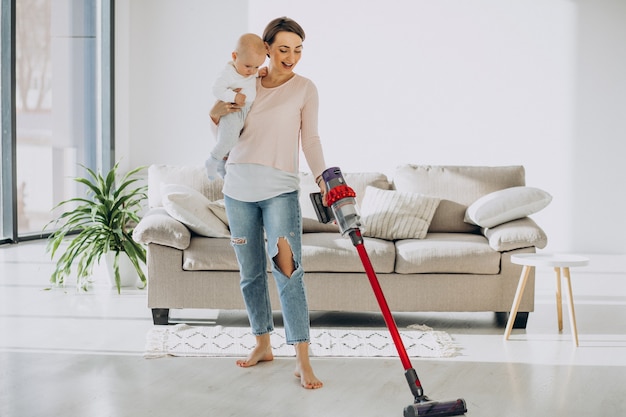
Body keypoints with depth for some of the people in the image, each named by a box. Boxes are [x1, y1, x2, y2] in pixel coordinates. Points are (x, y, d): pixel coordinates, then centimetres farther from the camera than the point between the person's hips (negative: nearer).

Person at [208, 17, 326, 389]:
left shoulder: (305, 89, 1)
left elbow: (311, 139, 0)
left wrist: (323, 178, -14)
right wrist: (216, 114, -4)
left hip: (280, 190, -4)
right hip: (239, 189, 4)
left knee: (289, 272, -12)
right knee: (251, 273, 10)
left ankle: (303, 360, -11)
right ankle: (263, 345, 25)